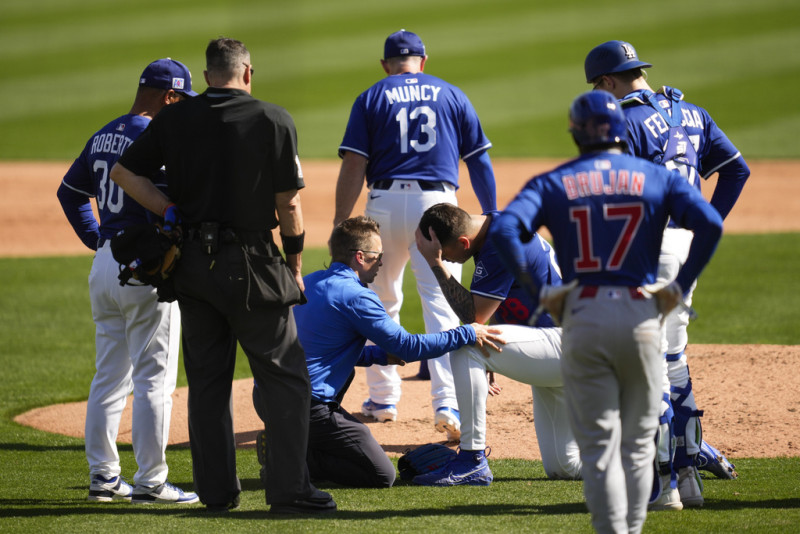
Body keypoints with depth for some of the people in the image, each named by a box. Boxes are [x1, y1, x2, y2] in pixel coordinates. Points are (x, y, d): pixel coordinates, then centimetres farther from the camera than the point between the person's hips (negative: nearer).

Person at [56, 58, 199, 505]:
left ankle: (104, 476, 16)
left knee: (109, 378, 13)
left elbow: (70, 191, 21)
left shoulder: (104, 136, 13)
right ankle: (150, 482, -4)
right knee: (154, 380, -4)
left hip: (105, 265, 9)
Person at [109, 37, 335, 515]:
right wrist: (295, 265, 6)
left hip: (192, 262, 4)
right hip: (251, 263, -4)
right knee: (285, 376, 2)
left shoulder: (174, 120, 3)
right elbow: (289, 204, -5)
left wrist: (174, 214, 4)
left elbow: (124, 172, 3)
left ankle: (217, 490, 12)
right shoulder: (273, 121, -6)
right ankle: (289, 489, -5)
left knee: (207, 380, 11)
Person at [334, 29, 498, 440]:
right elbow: (479, 160, 9)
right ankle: (447, 403, -20)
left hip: (386, 205, 0)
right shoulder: (452, 95, 11)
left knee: (381, 304, 17)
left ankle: (383, 398, 24)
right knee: (442, 306, -6)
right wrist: (491, 216, 14)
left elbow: (353, 165, -2)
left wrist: (340, 224, -2)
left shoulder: (371, 98, 7)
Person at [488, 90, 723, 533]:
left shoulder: (552, 183, 5)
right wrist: (680, 287, -2)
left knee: (598, 446, 2)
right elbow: (710, 224, -9)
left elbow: (504, 230, -10)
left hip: (582, 319, 0)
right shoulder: (657, 177, 6)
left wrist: (536, 291, -3)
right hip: (641, 318, 0)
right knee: (637, 443, 12)